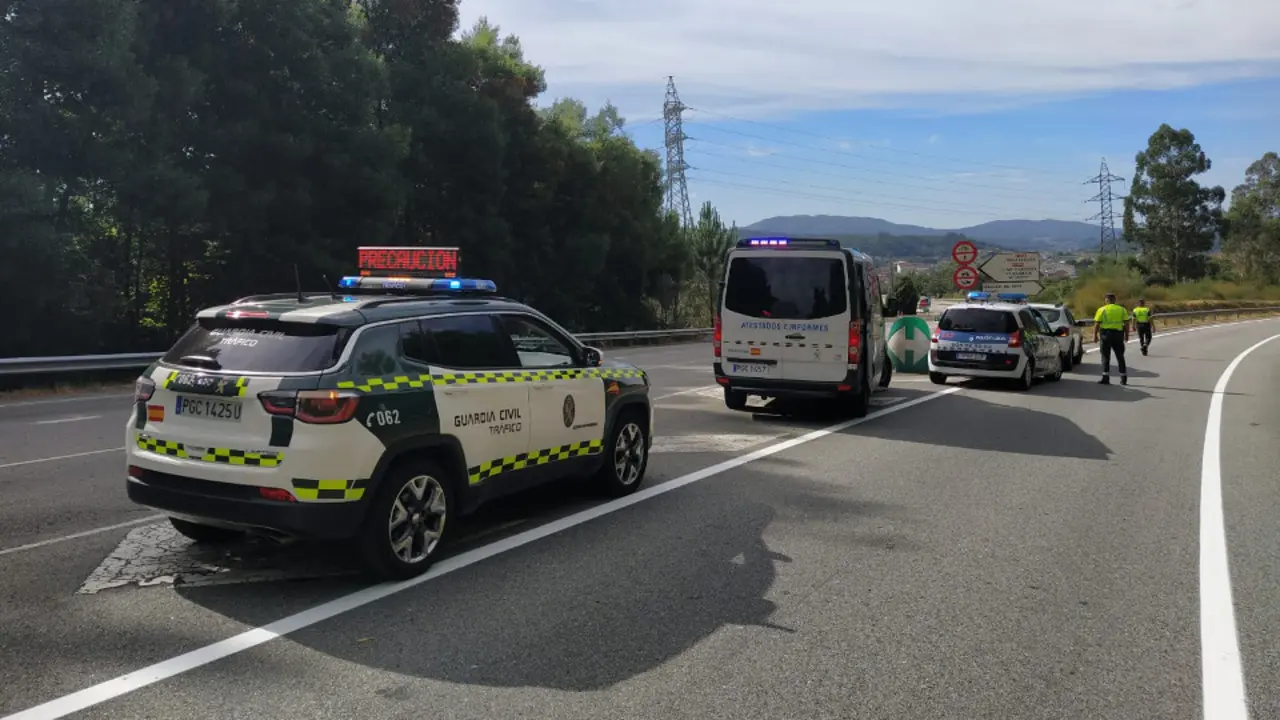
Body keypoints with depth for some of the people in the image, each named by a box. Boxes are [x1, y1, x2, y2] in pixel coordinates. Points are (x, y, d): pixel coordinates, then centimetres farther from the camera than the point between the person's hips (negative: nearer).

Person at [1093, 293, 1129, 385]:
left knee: (1106, 357, 2)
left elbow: (1097, 324, -8)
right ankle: (1124, 378, 14)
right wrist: (1126, 335, 13)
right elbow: (1126, 324, 4)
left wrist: (1095, 336, -2)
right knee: (1120, 357, 12)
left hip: (1106, 334, -3)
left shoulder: (1102, 310, -2)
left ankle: (1106, 378, -5)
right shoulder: (1122, 310, 7)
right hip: (1118, 334, 3)